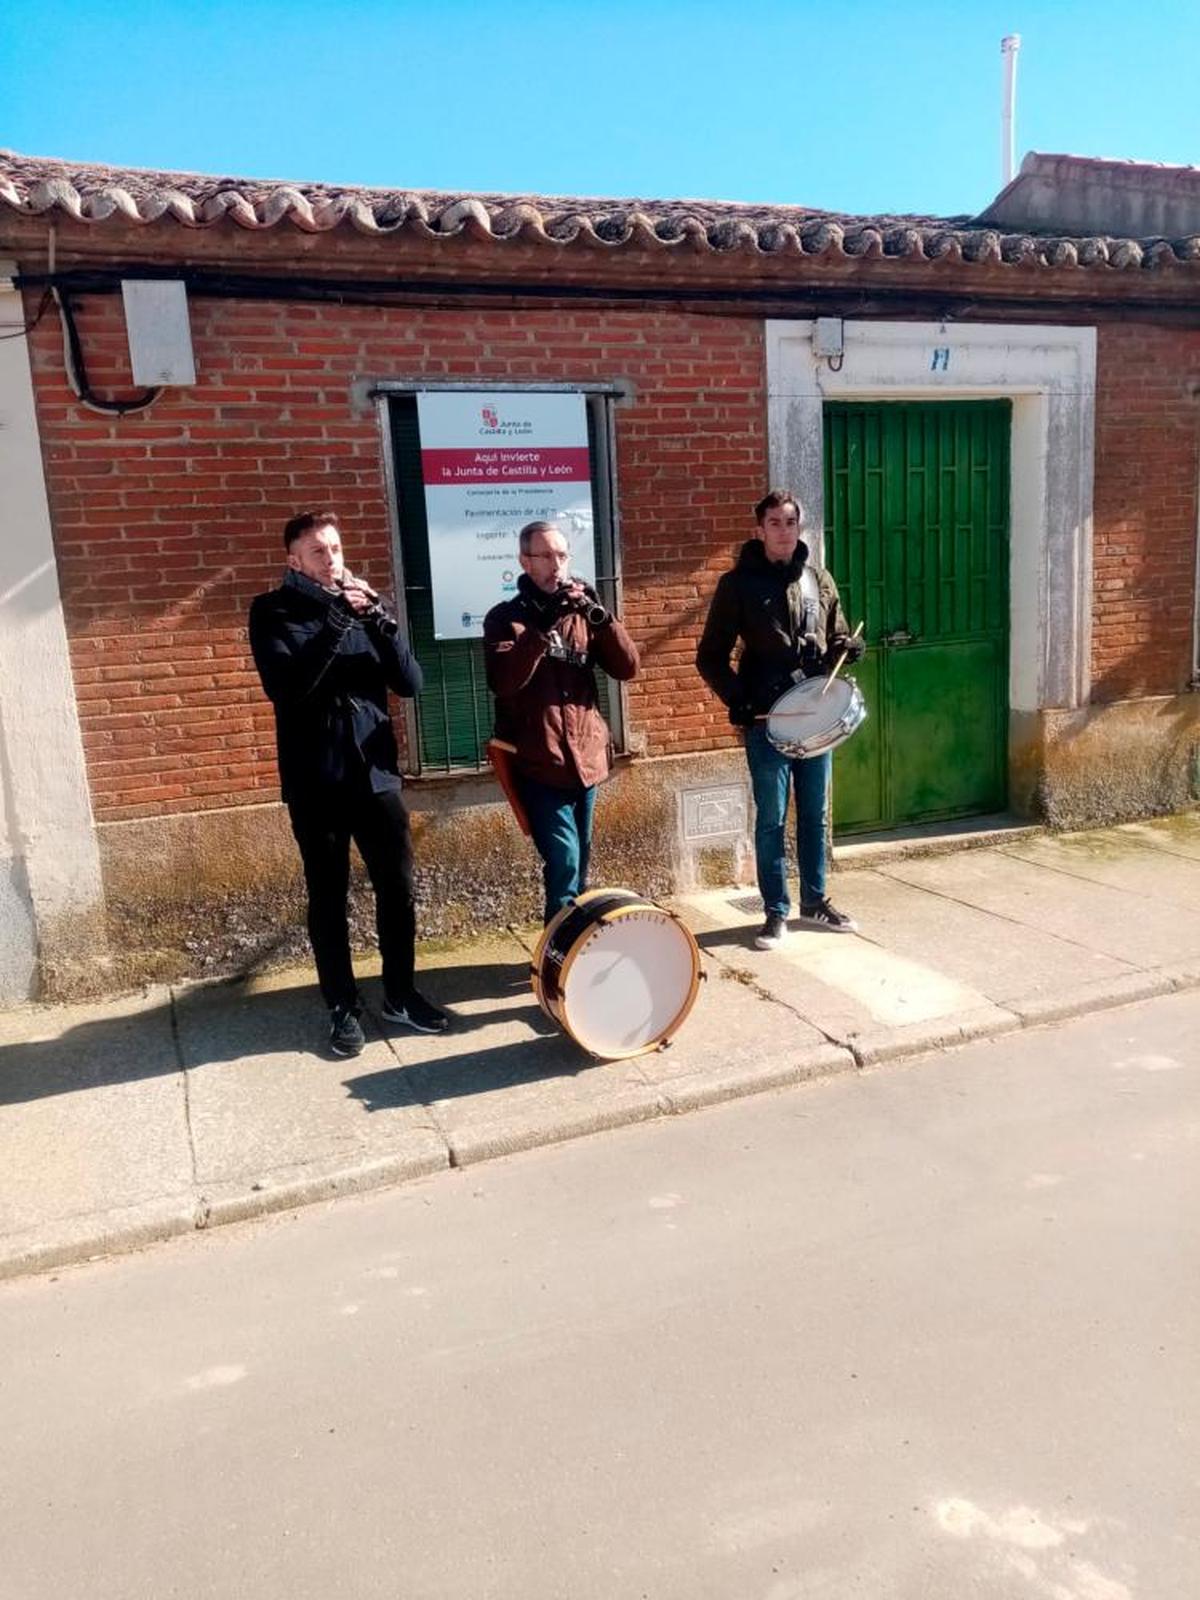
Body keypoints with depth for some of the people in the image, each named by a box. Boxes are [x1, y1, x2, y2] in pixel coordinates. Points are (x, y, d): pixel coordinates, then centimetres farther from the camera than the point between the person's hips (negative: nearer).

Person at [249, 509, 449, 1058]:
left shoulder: (362, 602, 8)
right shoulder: (273, 612, -1)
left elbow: (410, 683, -1)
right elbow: (285, 687, -18)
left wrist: (382, 621, -15)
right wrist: (335, 622, -23)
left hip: (376, 771, 3)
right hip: (315, 780, -3)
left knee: (397, 888, 8)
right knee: (328, 898, 6)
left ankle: (400, 994, 25)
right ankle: (342, 1008, 20)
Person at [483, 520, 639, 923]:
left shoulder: (581, 613, 11)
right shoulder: (506, 617, -1)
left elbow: (627, 666, 0)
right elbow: (503, 682, -18)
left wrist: (599, 615, -13)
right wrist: (542, 625, -24)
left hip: (586, 759, 5)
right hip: (538, 764, -5)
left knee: (577, 867, 14)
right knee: (564, 865, -13)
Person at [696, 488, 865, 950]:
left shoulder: (818, 578, 8)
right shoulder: (738, 583, -4)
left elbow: (836, 637, 18)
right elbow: (710, 657, -3)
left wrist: (846, 649, -6)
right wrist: (737, 701, -15)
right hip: (766, 721, -4)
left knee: (816, 815, 13)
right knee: (771, 819, 3)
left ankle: (814, 901, 27)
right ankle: (776, 912, 15)